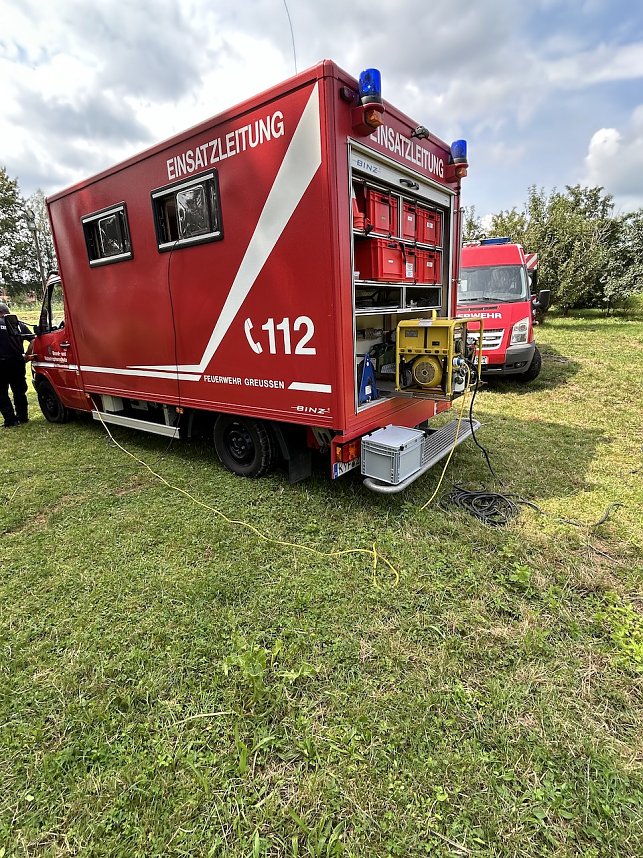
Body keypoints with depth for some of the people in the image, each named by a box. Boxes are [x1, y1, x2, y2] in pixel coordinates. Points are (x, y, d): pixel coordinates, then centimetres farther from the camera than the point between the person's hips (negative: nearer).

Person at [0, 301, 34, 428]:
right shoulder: (19, 324, 6)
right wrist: (27, 356, 9)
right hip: (18, 362, 5)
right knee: (19, 391, 17)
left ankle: (11, 420, 4)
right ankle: (23, 417, 24)